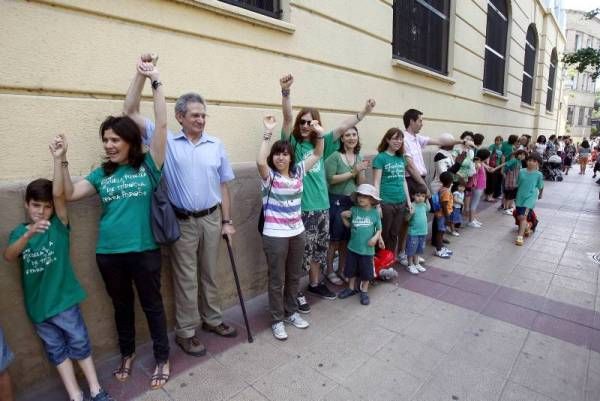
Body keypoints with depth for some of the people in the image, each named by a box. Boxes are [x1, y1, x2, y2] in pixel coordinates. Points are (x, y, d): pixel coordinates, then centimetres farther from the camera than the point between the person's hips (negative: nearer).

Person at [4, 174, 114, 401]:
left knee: (79, 343, 7)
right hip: (37, 304, 3)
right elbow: (8, 256, -20)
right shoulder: (19, 233, 0)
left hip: (63, 298, -3)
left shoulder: (58, 225, -6)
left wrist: (58, 159, -31)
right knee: (56, 350, 13)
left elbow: (59, 194, -20)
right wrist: (29, 233, -39)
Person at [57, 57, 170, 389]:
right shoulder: (101, 174, 6)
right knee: (122, 306, 22)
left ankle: (162, 360, 31)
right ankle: (127, 354, 45)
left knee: (152, 305, 12)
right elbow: (68, 194, -1)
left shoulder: (147, 166, -5)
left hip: (144, 250, -4)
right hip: (108, 253, 4)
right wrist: (62, 161, -9)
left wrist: (155, 82, -14)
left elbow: (161, 125, -13)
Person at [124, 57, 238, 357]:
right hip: (182, 222, -2)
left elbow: (223, 186, 5)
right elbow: (130, 112, -6)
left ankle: (212, 319, 37)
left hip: (212, 218, 3)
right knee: (186, 278, 9)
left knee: (209, 273, 17)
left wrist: (227, 221, 4)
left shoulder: (216, 145, 2)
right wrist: (142, 75, -13)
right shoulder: (166, 141, -3)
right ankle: (186, 332, 26)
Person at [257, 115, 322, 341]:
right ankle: (277, 320, 24)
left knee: (294, 276, 18)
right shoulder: (268, 176, -10)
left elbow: (317, 155, 10)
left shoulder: (297, 172, 4)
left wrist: (320, 135, -4)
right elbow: (260, 162, -32)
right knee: (277, 280, 7)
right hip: (275, 235, -5)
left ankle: (291, 312, 37)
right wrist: (268, 133, -31)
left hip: (297, 232, 5)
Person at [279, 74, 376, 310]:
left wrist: (364, 112, 6)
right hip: (301, 208, -6)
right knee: (301, 251, 2)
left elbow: (342, 128, 10)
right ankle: (296, 292, 19)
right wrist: (286, 92, -31)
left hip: (321, 205, 6)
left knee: (319, 248, 17)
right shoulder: (293, 143, -4)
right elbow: (287, 118, -18)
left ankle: (315, 284, 36)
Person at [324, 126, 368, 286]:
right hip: (336, 201, -5)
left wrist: (361, 171, -13)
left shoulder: (359, 157, 9)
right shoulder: (335, 156, -8)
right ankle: (329, 271, 20)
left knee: (347, 238, 13)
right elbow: (330, 179, -17)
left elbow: (361, 184, 6)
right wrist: (352, 172, -17)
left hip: (353, 201, 5)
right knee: (335, 238, 3)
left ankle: (341, 269, 29)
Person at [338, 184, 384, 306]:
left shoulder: (375, 213, -5)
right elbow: (348, 225, 12)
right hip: (353, 247, 2)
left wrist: (376, 237, -12)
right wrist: (343, 217, -2)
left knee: (366, 272, 10)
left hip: (367, 249, -2)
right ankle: (351, 288, 36)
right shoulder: (353, 210, -2)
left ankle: (364, 291, 29)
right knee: (351, 269, 15)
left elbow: (379, 229, 2)